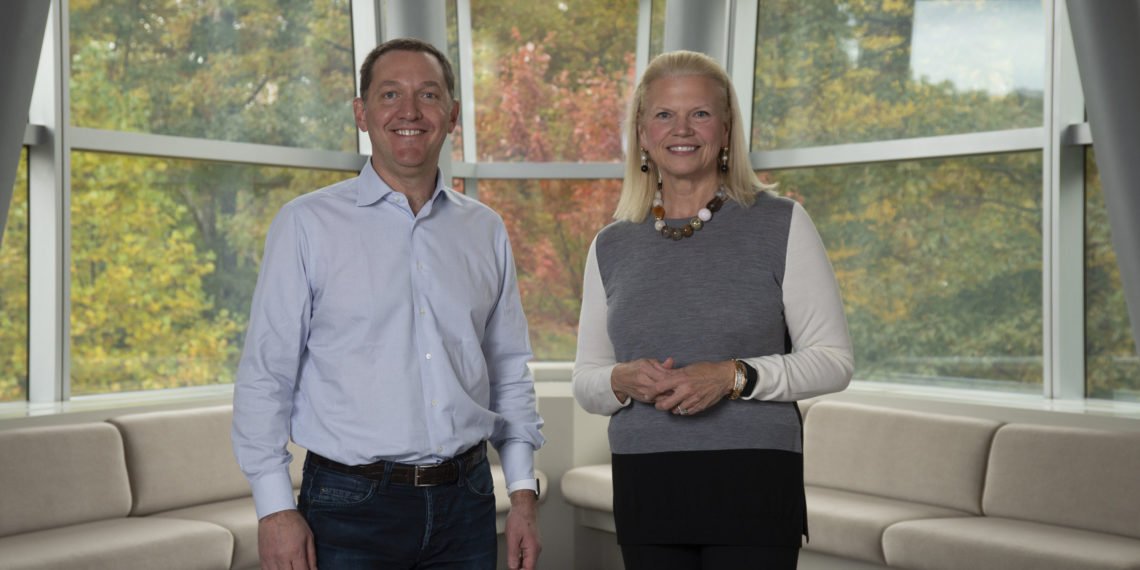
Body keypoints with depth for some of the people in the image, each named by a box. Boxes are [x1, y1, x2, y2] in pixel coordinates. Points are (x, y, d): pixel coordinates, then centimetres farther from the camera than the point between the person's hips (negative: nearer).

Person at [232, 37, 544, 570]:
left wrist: (523, 491, 6)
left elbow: (509, 371, 11)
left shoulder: (486, 231, 7)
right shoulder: (306, 224, -4)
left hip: (466, 503, 3)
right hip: (350, 506, -3)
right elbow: (265, 375, -5)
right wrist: (275, 508, -9)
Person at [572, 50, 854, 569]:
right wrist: (622, 381, -10)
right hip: (644, 489, 3)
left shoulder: (781, 224, 0)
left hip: (752, 485, -2)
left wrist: (735, 376, -16)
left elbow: (833, 360, -3)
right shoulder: (611, 247, 8)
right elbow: (585, 381, 11)